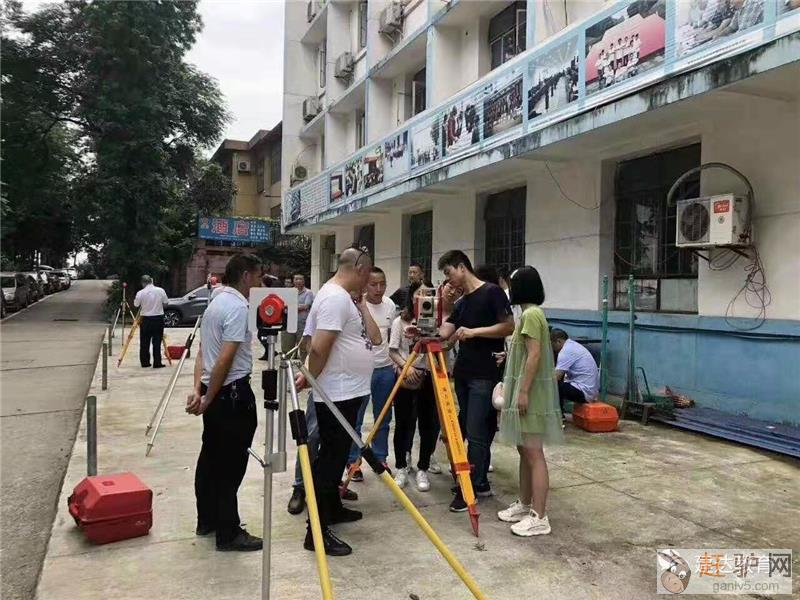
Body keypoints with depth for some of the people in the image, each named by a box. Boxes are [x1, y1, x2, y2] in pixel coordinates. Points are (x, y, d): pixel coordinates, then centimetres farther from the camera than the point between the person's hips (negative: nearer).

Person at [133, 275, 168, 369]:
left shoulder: (140, 293, -9)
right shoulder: (161, 290, -6)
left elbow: (136, 304, 0)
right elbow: (166, 302, 1)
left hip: (146, 319, 0)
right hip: (158, 318, 0)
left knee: (144, 342, 10)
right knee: (157, 342, 3)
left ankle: (144, 362, 14)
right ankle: (157, 363, 3)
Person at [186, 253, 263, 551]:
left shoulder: (216, 303, 15)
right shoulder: (238, 307, -16)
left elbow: (202, 352, 12)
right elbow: (226, 358, -22)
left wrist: (198, 390, 6)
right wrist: (209, 398, -14)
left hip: (215, 393, 10)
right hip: (233, 393, -10)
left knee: (210, 457, 17)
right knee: (230, 464, -3)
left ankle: (207, 520, 30)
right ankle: (228, 533, 6)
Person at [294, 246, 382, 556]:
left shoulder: (347, 298, 13)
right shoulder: (335, 297, -20)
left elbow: (374, 338, 11)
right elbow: (319, 348, -26)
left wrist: (361, 304, 6)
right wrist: (309, 377, -11)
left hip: (347, 392, 11)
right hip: (337, 394, -11)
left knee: (337, 455, 21)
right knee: (330, 457, -5)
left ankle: (333, 508, 36)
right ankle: (316, 531, 3)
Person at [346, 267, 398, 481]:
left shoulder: (390, 305, 5)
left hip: (385, 368, 6)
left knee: (383, 418, 15)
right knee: (355, 419, 5)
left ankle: (381, 459, 29)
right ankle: (353, 462, 19)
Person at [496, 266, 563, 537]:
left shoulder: (531, 314, -15)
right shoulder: (530, 313, 15)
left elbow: (534, 355, -21)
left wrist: (524, 391, -21)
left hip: (531, 394, -10)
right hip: (524, 391, 10)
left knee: (534, 454, -6)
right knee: (524, 451, 16)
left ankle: (539, 517, 0)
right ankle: (524, 505, 26)